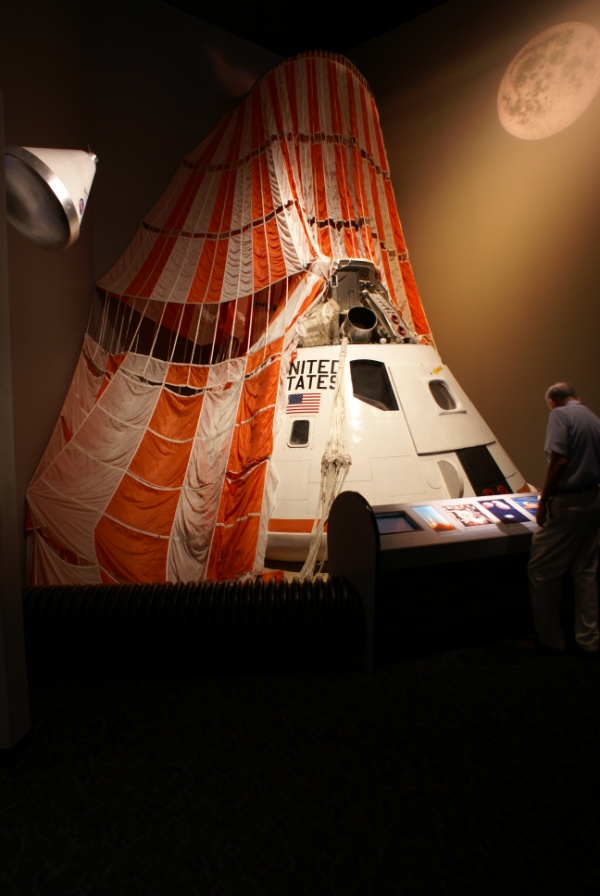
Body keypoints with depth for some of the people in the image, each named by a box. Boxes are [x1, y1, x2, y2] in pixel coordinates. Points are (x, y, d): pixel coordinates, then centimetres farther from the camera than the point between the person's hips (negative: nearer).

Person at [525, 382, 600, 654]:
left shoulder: (560, 415, -10)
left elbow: (559, 460, -21)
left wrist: (543, 500, -16)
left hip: (566, 503, -8)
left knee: (542, 570, 3)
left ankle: (550, 639, 12)